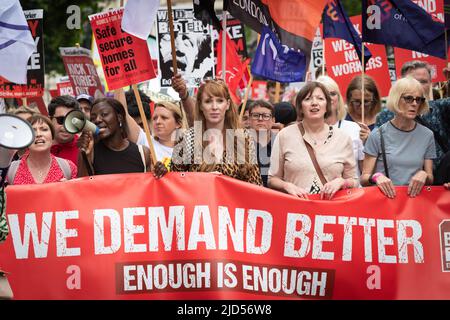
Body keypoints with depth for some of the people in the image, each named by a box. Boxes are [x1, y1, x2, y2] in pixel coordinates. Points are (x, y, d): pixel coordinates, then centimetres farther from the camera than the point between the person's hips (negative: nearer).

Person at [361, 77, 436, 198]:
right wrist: (376, 177, -17)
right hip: (385, 196, -3)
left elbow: (430, 180, 13)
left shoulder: (427, 135, 9)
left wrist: (424, 175, -8)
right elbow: (364, 179, 3)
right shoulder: (378, 135, 2)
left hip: (414, 197, 3)